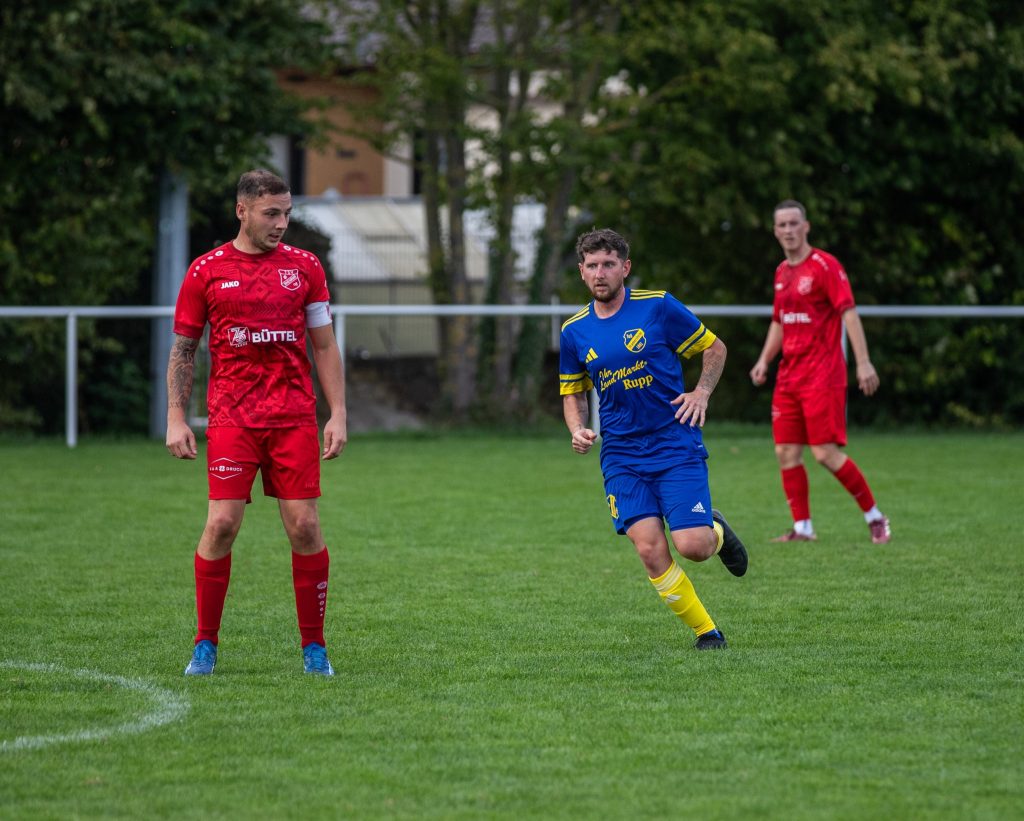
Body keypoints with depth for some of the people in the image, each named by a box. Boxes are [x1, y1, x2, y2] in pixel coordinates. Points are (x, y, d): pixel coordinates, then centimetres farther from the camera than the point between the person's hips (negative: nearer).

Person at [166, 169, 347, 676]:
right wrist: (175, 418, 2)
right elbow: (183, 350, 10)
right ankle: (205, 645, 4)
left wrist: (338, 415, 3)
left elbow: (324, 347, 11)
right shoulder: (207, 271, 5)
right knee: (221, 524, -9)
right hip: (231, 418, -1)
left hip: (294, 417, 1)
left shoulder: (304, 267, 9)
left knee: (304, 526, -4)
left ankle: (314, 648, 6)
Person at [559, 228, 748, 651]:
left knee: (692, 547, -14)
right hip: (622, 456, 3)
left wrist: (701, 392, -9)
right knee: (650, 549, -13)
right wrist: (578, 430, -2)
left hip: (676, 445, -2)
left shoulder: (658, 306, -5)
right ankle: (705, 631, 5)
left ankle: (717, 532, 25)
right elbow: (573, 392, 18)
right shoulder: (574, 331, 4)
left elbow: (715, 348, 6)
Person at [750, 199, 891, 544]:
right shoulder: (782, 272, 15)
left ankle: (874, 516, 3)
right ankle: (802, 527, 8)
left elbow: (849, 312, -14)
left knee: (826, 453, -12)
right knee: (786, 452, 1)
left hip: (822, 375, -8)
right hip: (788, 376, 8)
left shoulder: (825, 265, -8)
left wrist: (863, 362, -22)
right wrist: (764, 360, 12)